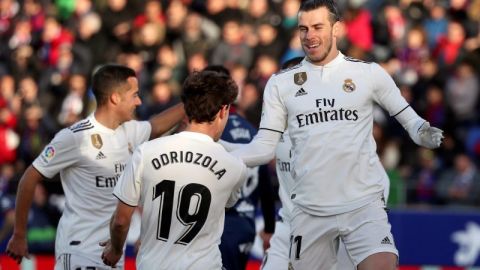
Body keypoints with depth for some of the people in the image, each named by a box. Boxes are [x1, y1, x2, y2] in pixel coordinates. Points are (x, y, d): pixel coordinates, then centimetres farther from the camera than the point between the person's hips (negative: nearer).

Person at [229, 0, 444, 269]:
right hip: (310, 211, 2)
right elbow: (265, 146, 7)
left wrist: (424, 133, -12)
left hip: (364, 205, -2)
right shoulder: (281, 83, 7)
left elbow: (409, 118, 10)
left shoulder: (369, 73, 3)